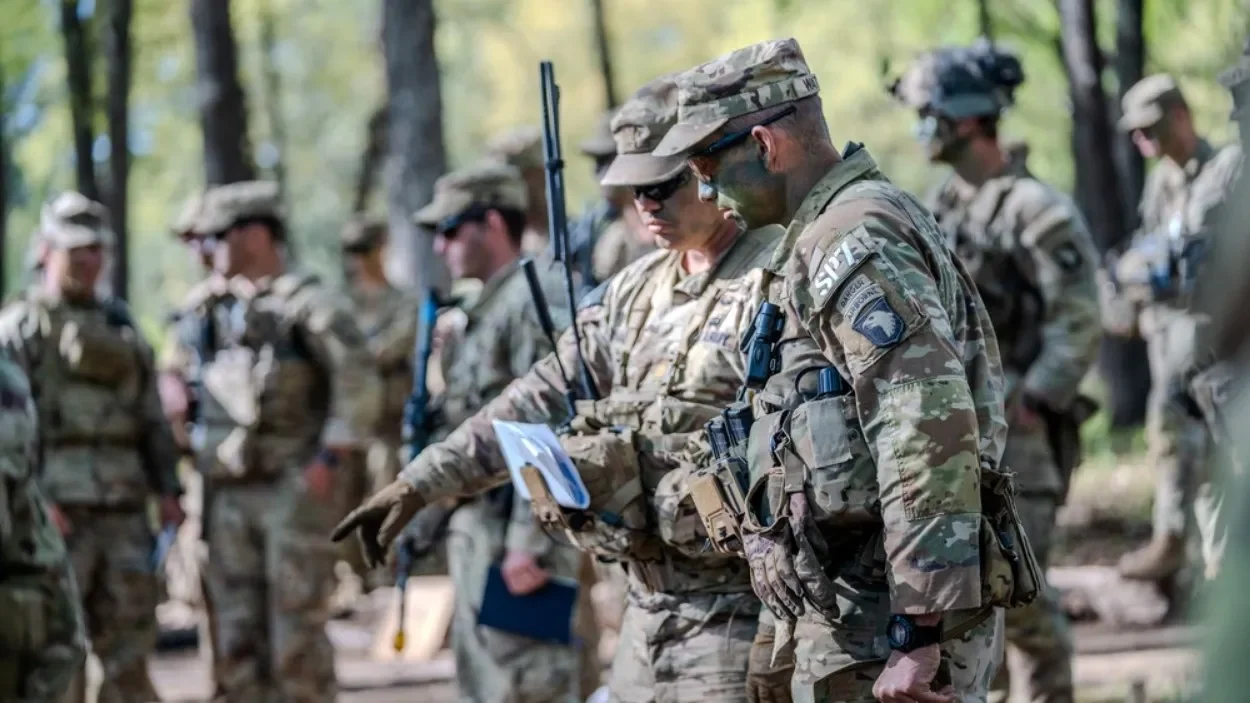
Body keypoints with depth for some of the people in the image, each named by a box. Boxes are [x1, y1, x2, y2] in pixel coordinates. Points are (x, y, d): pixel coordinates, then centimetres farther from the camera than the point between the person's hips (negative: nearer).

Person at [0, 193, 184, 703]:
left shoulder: (119, 323, 17)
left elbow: (151, 417, 18)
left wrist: (168, 490, 7)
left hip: (123, 510, 5)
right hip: (57, 513, -5)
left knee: (129, 645, 4)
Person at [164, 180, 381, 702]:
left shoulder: (304, 305, -8)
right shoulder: (206, 317, 12)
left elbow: (359, 382, -14)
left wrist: (328, 460, -16)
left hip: (294, 488, -7)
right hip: (228, 496, 7)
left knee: (297, 634, -6)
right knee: (237, 636, 8)